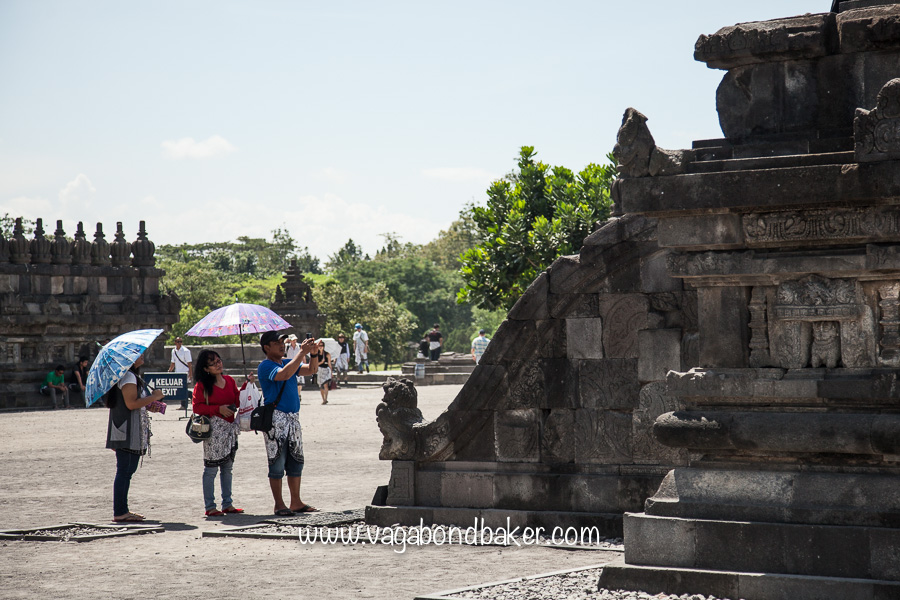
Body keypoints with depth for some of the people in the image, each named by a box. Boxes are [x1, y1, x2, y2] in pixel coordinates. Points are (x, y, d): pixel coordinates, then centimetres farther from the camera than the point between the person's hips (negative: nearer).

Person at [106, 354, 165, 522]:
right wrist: (153, 397, -14)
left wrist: (148, 406, 11)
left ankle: (122, 510, 18)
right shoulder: (128, 377, -14)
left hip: (133, 432, 11)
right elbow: (131, 404, -21)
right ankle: (119, 513, -7)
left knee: (128, 471, 13)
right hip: (126, 432, -11)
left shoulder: (133, 376, 19)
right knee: (124, 471, -8)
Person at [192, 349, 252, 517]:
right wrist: (218, 409, -17)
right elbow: (197, 407, -8)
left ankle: (227, 504, 19)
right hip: (213, 428, -6)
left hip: (230, 427, 6)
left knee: (227, 467, 12)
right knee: (211, 468, -4)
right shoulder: (202, 385, -5)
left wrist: (246, 385, 0)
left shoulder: (229, 381, 11)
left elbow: (237, 402, 10)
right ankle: (210, 507, 1)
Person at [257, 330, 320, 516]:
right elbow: (284, 375, -25)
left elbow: (312, 370, 12)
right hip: (276, 418, -8)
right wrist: (302, 352, -22)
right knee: (277, 462, -4)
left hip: (293, 417, 8)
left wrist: (314, 353, -6)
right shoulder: (265, 366, -8)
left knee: (296, 461, 9)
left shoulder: (288, 362, 16)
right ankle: (279, 505, 1)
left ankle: (296, 502, 15)